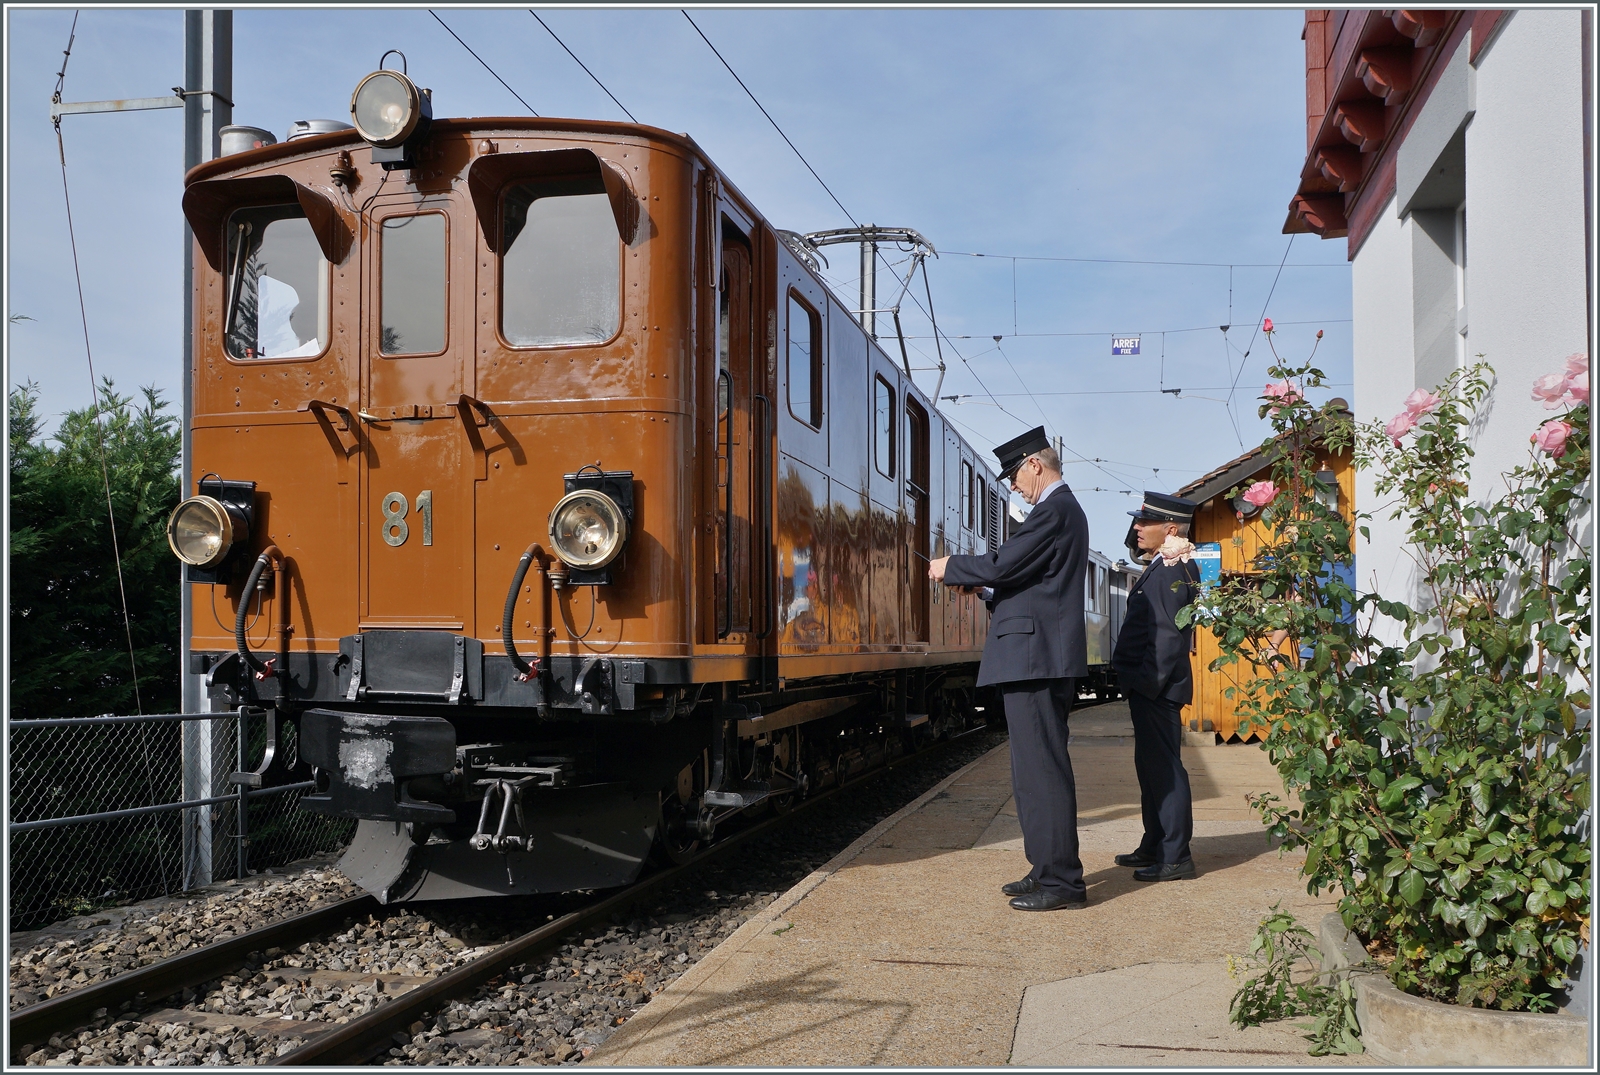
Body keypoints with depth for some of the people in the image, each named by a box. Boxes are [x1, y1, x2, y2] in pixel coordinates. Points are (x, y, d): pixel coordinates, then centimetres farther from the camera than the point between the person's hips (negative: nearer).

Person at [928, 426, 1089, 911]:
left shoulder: (1054, 510, -13)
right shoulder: (1064, 508, 21)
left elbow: (1004, 564, -19)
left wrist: (952, 567, -3)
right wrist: (980, 584, 15)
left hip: (1034, 656, -11)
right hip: (1039, 657, 11)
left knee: (1042, 766, -8)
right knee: (1036, 766, 14)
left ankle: (1062, 881, -3)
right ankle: (1049, 870, 21)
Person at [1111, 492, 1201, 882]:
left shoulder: (1172, 571, -16)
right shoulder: (1162, 568, 16)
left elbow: (1167, 635, -22)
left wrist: (1148, 683, -21)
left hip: (1157, 688, -11)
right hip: (1150, 687, 11)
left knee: (1163, 768, -6)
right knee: (1152, 766, 16)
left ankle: (1175, 858, -1)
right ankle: (1154, 847, 25)